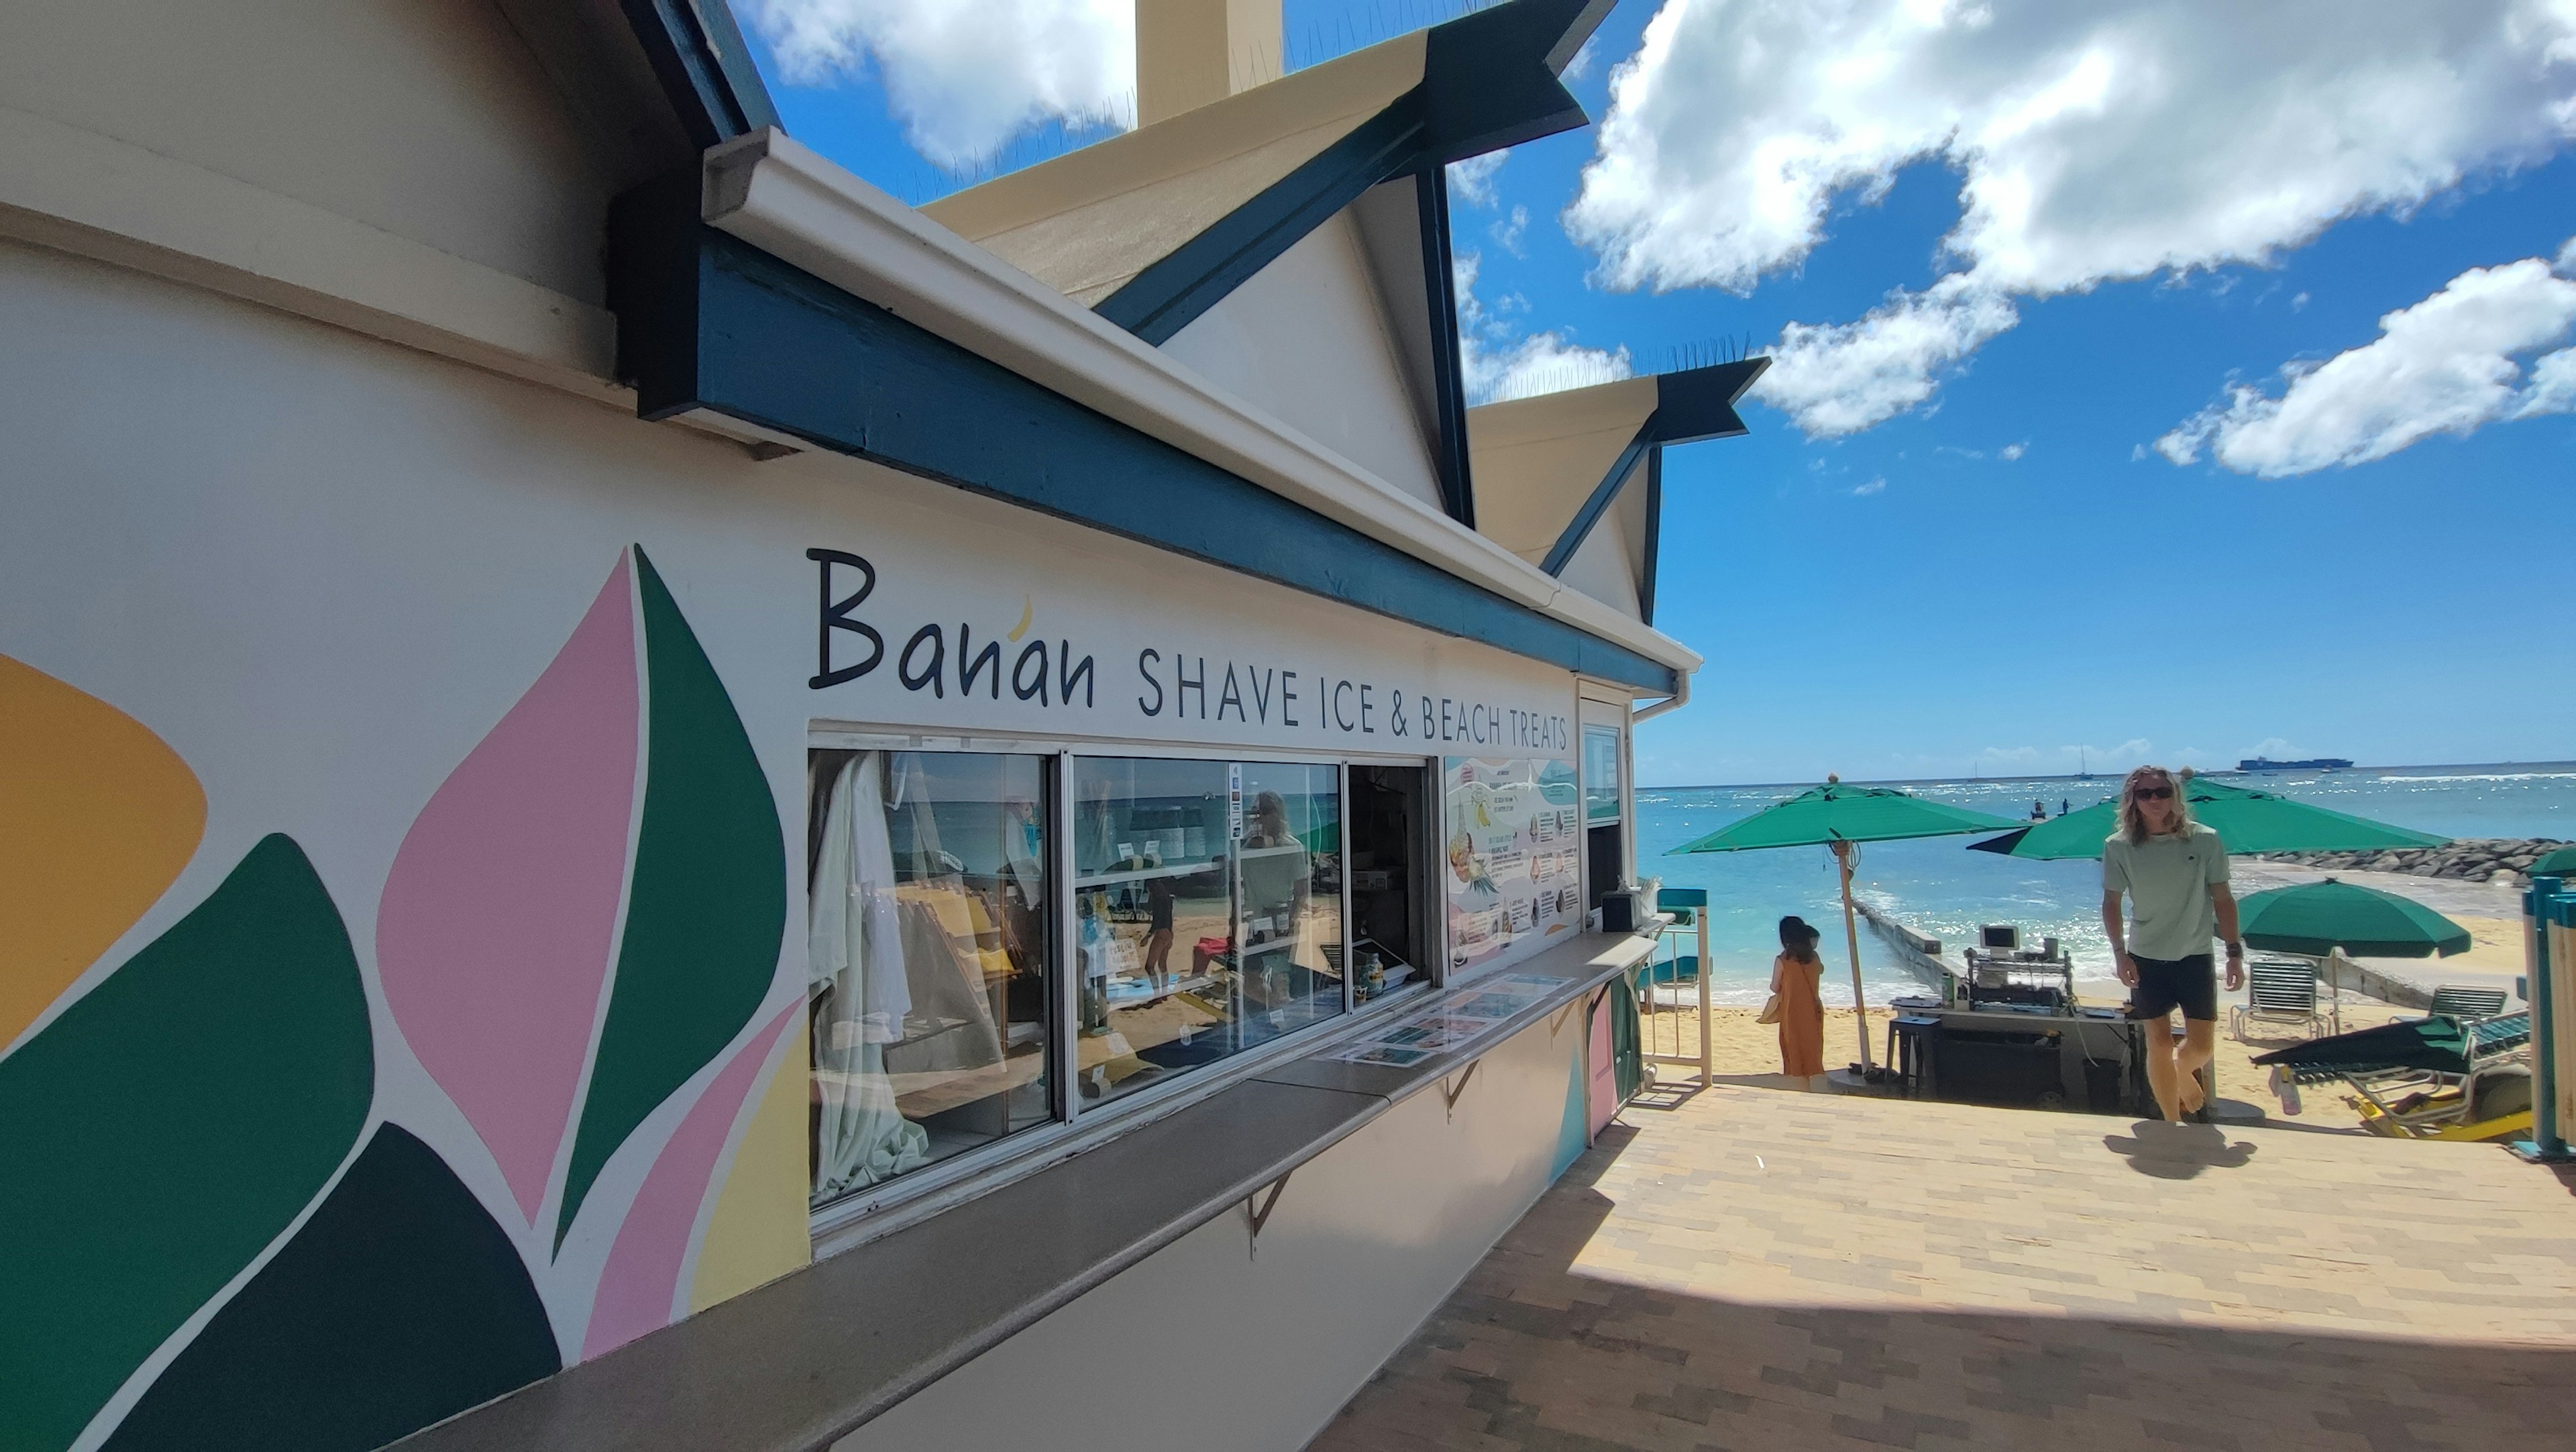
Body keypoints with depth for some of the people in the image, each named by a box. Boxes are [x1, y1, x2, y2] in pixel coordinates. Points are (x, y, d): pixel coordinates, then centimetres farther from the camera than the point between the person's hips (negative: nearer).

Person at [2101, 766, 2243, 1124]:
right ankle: (2172, 1125, 18)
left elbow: (2223, 899, -1)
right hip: (2146, 959, 0)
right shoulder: (2119, 847, -8)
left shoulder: (2205, 840, -8)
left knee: (2202, 1044, 2)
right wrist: (2120, 952, -7)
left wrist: (2234, 953, -4)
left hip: (2195, 957, 0)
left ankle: (2184, 1076, 37)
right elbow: (2111, 902, 1)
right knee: (2159, 1043, 4)